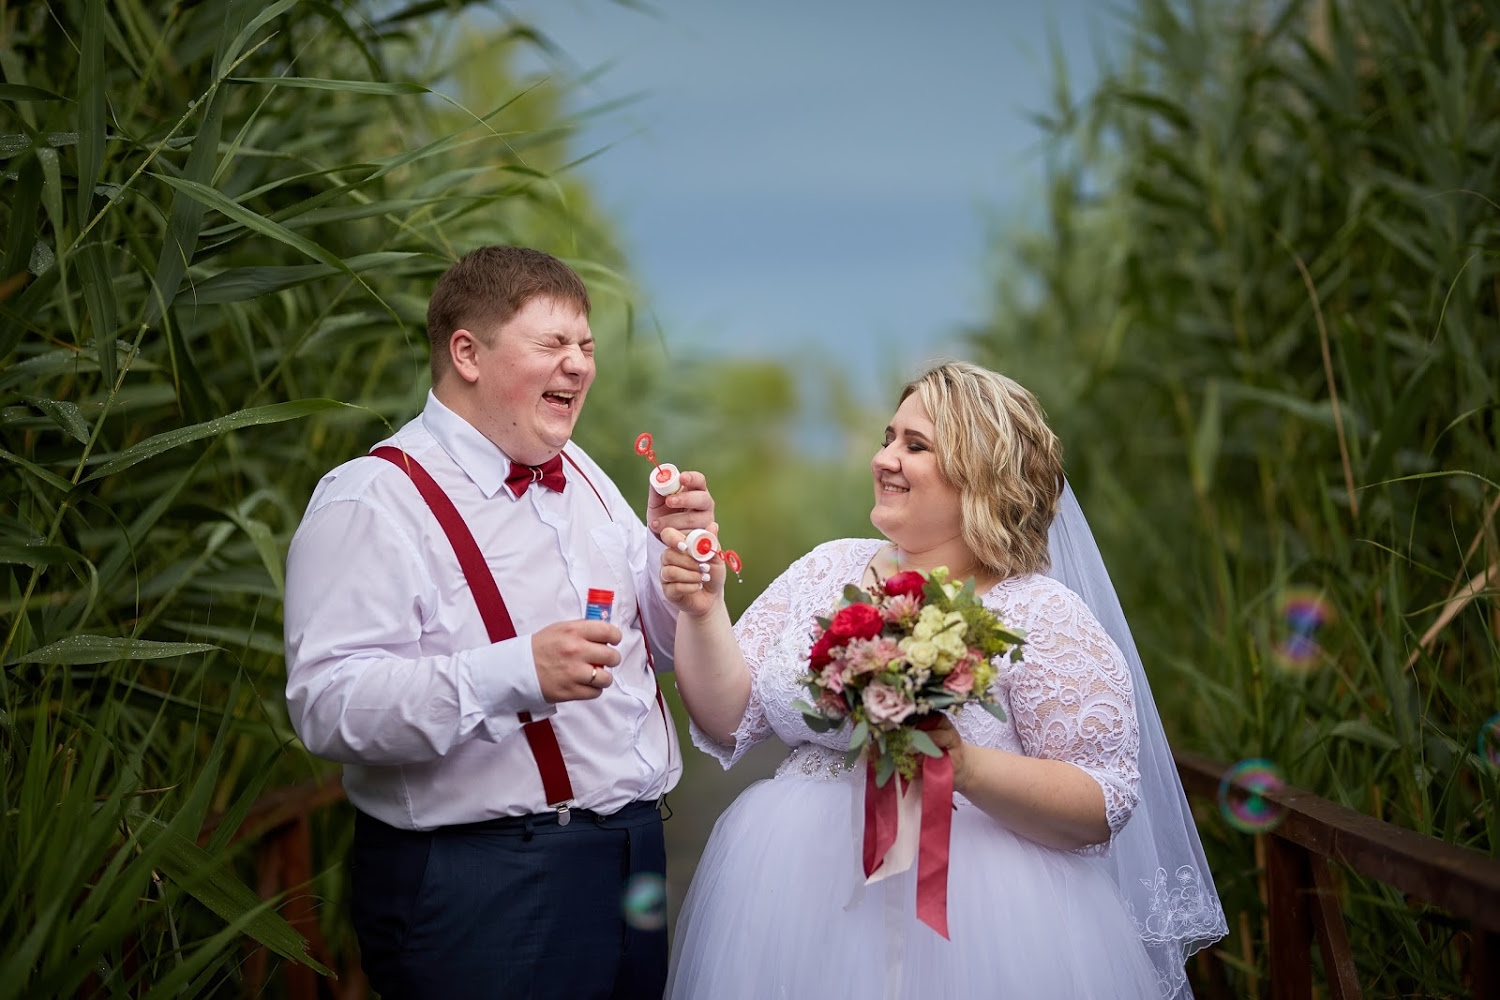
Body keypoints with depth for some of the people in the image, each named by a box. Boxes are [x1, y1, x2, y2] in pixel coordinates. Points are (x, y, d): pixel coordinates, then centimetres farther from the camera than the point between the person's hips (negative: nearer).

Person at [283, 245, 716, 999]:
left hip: (633, 855, 8)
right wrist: (516, 675, -32)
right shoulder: (375, 500, -12)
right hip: (476, 888, -7)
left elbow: (660, 646, 20)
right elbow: (328, 703, -23)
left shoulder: (580, 475, 13)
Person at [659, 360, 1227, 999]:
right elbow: (730, 721, 5)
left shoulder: (1042, 617, -9)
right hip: (791, 894, 5)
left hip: (965, 913, -4)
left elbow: (1103, 804, -14)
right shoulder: (826, 571, 6)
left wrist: (967, 768, -27)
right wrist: (703, 614, -10)